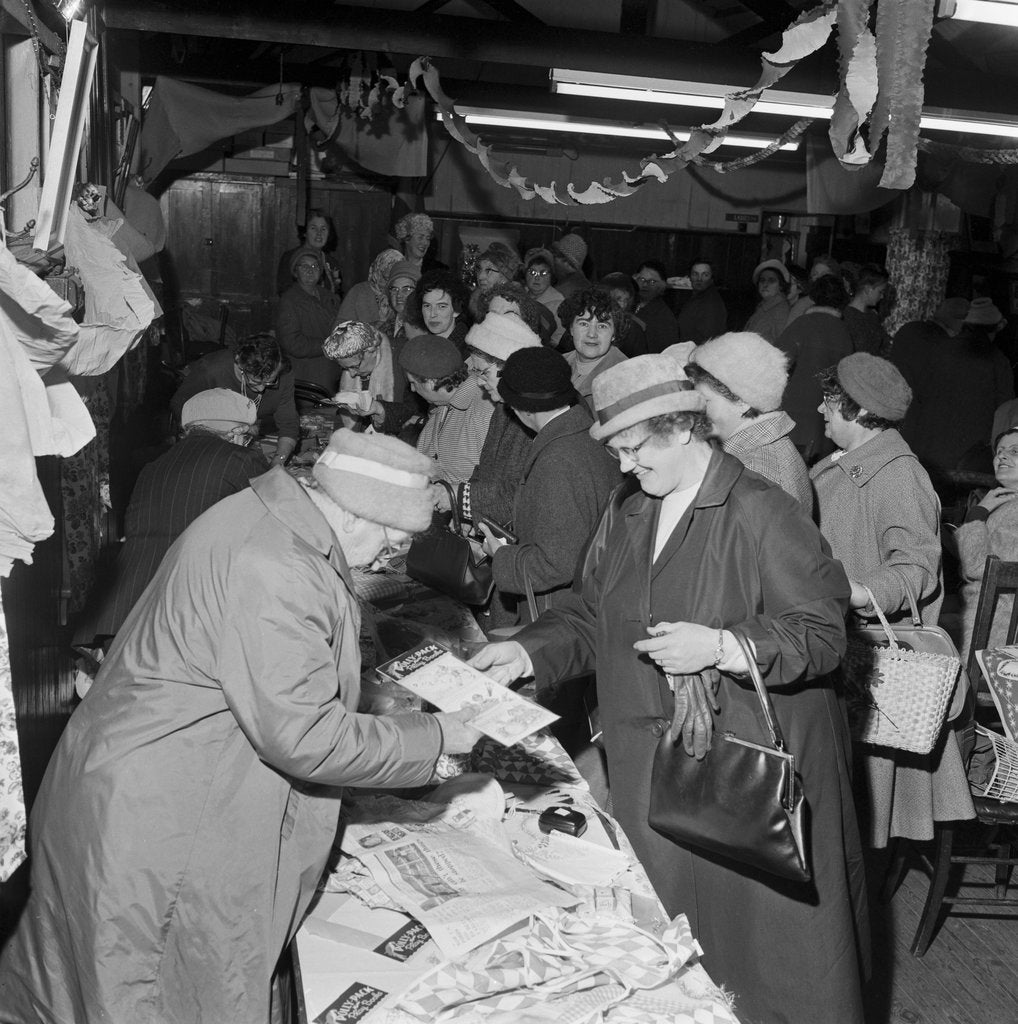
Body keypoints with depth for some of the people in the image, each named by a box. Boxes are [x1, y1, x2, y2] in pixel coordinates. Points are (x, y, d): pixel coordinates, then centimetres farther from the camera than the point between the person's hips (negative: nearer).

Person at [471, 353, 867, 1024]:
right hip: (652, 768, 6)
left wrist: (722, 647, -25)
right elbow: (588, 616, 13)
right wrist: (528, 652, -2)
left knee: (761, 925, 7)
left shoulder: (762, 514, -14)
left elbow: (824, 633, -15)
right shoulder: (624, 517, 9)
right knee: (669, 934, 17)